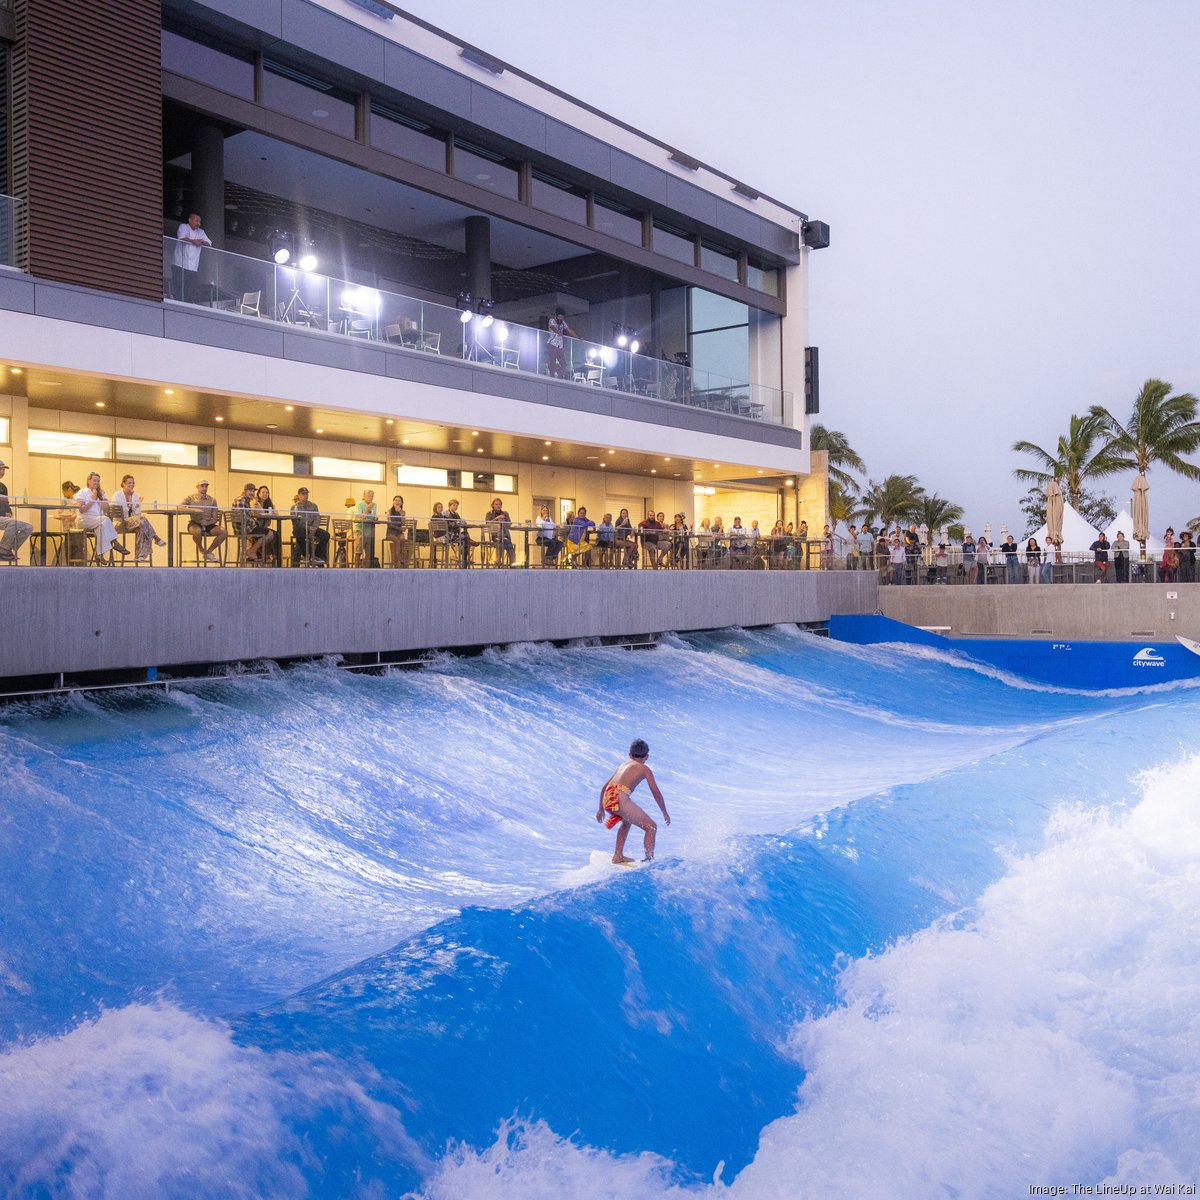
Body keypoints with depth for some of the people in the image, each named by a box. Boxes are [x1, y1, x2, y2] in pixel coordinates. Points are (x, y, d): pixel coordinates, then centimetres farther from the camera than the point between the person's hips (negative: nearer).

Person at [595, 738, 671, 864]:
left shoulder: (623, 765, 30)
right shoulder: (645, 769, 13)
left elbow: (604, 787, 32)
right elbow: (656, 793, 10)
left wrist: (601, 809, 40)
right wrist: (665, 813, 22)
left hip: (607, 800, 7)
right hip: (620, 799, -7)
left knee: (627, 821, 36)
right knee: (651, 827, 2)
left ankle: (618, 856, 35)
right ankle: (650, 860, -10)